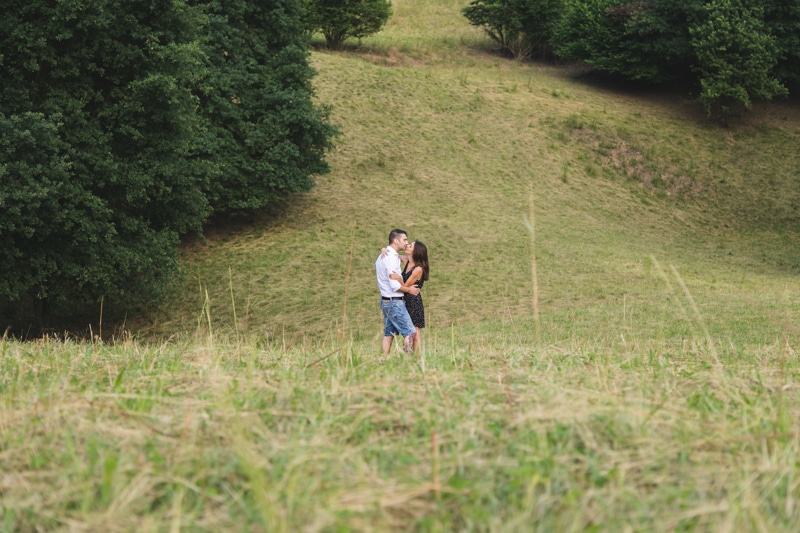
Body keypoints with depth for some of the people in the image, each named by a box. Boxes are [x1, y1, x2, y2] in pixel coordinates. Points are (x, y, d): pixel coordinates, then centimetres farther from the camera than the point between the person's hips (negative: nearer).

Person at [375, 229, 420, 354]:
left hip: (386, 301, 10)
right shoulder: (391, 258, -18)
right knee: (410, 332, -10)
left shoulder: (383, 256, 14)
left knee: (388, 334, 9)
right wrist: (409, 290, -8)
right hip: (394, 302, -10)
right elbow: (395, 285, -21)